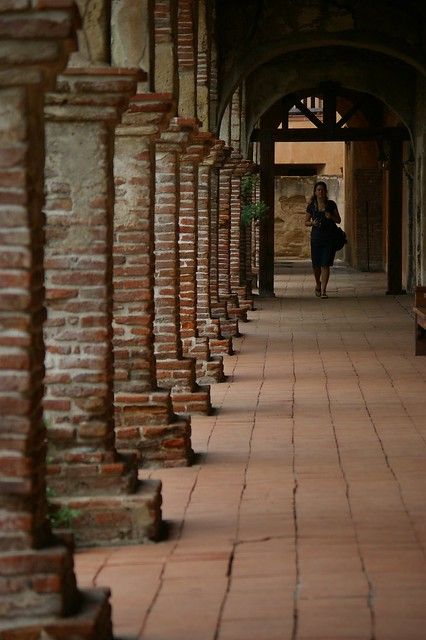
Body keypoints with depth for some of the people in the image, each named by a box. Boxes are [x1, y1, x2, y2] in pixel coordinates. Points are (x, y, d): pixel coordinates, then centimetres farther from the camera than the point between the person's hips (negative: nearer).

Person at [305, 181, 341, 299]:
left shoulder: (331, 204, 4)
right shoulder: (311, 206, 4)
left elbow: (338, 220, 9)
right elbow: (306, 222, 12)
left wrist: (331, 217, -11)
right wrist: (312, 223, -10)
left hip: (329, 239, -1)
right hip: (316, 238, 1)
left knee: (325, 265, -8)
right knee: (316, 265, 4)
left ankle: (323, 290, -7)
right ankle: (318, 284, 33)